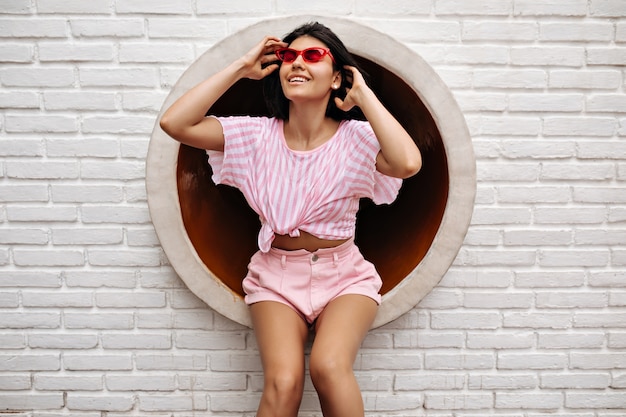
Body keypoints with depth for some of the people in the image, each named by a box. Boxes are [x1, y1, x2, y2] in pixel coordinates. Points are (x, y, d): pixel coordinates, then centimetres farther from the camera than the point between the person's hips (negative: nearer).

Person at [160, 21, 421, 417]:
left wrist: (363, 94, -15)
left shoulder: (355, 137, -7)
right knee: (283, 382, -24)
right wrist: (241, 68, -7)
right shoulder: (258, 135, -1)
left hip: (343, 275, -1)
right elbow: (175, 123, -10)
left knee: (329, 366, -30)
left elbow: (408, 162, -28)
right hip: (277, 276, 1)